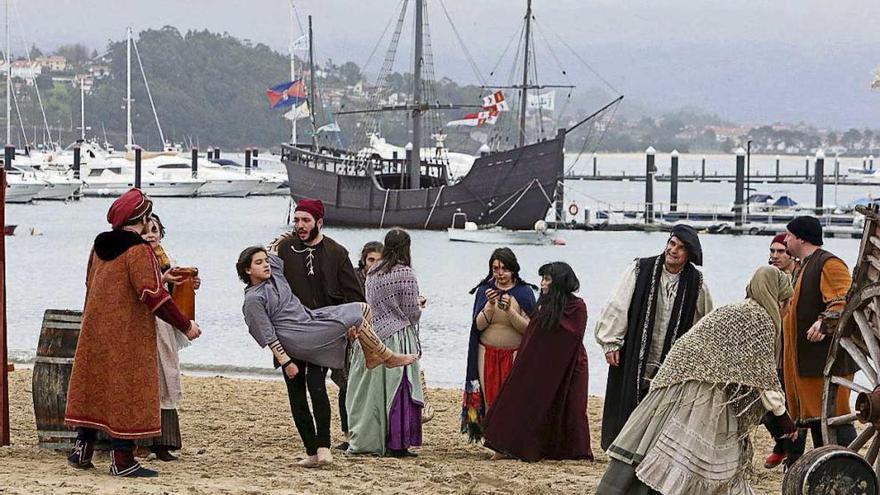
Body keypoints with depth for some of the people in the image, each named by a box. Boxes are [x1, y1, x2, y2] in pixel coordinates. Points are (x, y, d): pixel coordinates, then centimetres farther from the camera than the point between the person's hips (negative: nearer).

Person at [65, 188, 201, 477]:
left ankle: (82, 450, 18)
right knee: (128, 391, -1)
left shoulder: (100, 246, 8)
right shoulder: (138, 251, -16)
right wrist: (185, 326, -13)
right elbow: (154, 296, -20)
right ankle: (122, 461, 0)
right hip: (128, 335, -7)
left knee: (94, 386, 15)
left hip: (95, 331, 7)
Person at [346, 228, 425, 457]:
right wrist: (419, 305, 12)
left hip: (374, 337, 6)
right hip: (398, 339, -6)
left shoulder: (372, 273, 8)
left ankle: (366, 439, 16)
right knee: (398, 391, -1)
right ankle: (396, 443, -1)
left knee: (373, 390, 11)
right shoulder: (406, 274, -12)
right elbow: (411, 313, -11)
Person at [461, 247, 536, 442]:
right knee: (490, 399, -3)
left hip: (515, 355, -2)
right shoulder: (484, 290, 5)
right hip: (488, 354, 2)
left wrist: (509, 310, -20)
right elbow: (479, 325, -1)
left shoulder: (525, 292, 0)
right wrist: (490, 305, -17)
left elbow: (527, 328, -6)